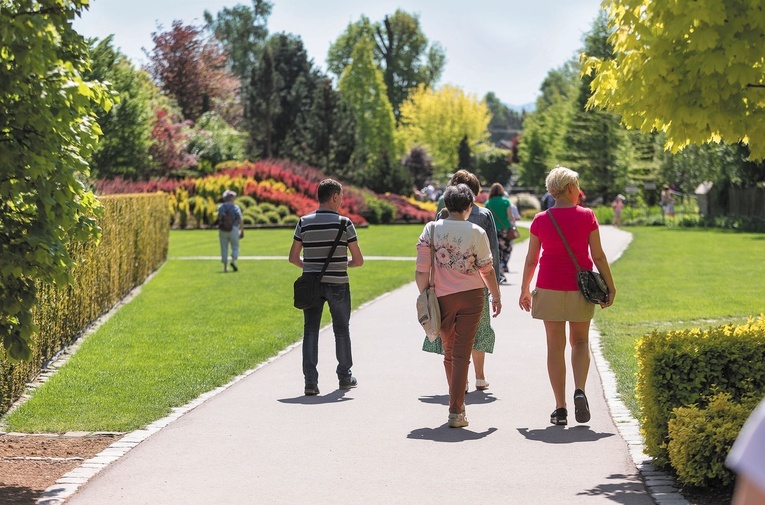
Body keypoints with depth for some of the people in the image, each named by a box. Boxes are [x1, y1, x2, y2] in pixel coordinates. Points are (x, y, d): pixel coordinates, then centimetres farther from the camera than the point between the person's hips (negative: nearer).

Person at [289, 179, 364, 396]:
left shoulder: (304, 222, 1)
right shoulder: (344, 223, -7)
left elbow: (293, 258, 4)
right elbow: (358, 260, -5)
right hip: (337, 284, -2)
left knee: (310, 331, 5)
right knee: (341, 330, 14)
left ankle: (310, 381, -5)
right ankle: (344, 377, 27)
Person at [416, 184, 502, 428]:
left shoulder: (431, 229, -3)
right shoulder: (477, 232, -6)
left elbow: (422, 271, -5)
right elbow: (487, 270, 3)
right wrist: (496, 297, 16)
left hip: (443, 297, 1)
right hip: (472, 296, -1)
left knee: (449, 353, 17)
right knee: (462, 353, 0)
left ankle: (457, 402, 29)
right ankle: (456, 411, -5)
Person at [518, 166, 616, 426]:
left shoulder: (540, 220, -1)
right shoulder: (586, 216, -4)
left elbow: (531, 259, 3)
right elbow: (598, 256, -4)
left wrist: (525, 290, 13)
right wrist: (609, 286, 4)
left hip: (549, 287, 1)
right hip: (580, 287, 0)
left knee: (555, 346, 5)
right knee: (580, 341, 15)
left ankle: (560, 408, 5)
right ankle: (579, 390, -9)